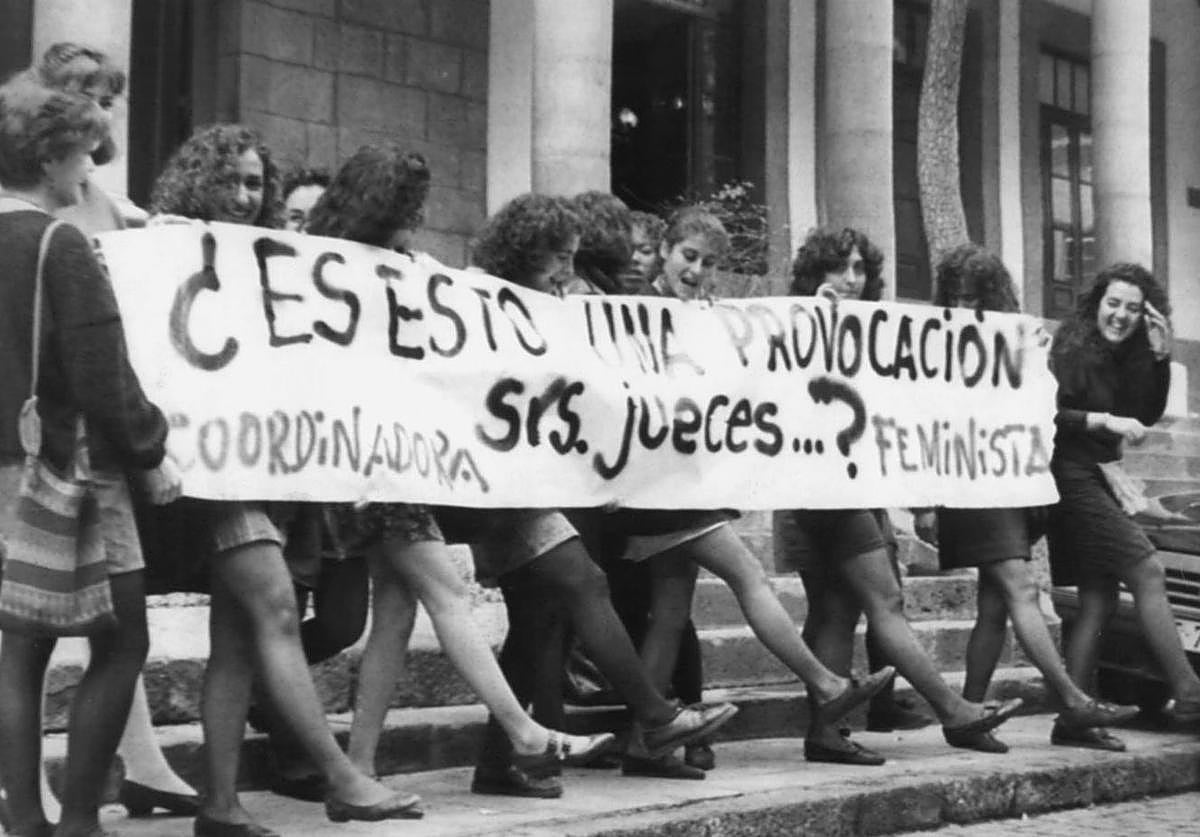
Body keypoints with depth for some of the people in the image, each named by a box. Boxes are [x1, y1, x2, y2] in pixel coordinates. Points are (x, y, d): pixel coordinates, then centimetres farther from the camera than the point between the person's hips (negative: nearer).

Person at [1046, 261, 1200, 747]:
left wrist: (1160, 356, -1)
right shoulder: (1071, 350, -11)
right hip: (1071, 480, -9)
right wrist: (1103, 421, -25)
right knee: (1148, 573, -13)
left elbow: (1148, 414, 9)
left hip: (1094, 483, 9)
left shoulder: (1124, 357, 12)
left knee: (1099, 601, 5)